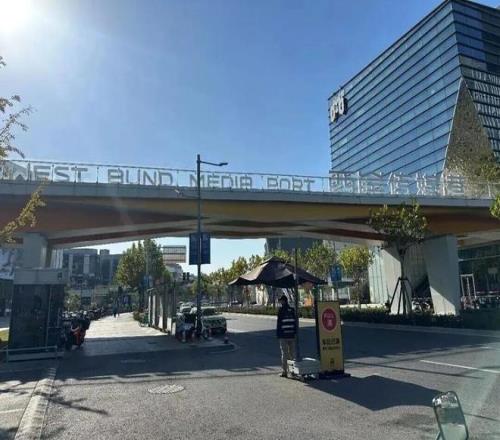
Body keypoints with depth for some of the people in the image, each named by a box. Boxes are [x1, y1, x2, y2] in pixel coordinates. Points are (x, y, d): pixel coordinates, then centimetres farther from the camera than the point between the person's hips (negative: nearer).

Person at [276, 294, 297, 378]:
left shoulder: (281, 310, -8)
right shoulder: (292, 310, 6)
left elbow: (279, 324, -8)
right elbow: (295, 323, 7)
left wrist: (278, 335, -2)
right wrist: (295, 333, 13)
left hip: (283, 335, -4)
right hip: (291, 335, 4)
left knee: (284, 354, 1)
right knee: (292, 353, 12)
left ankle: (285, 371, 3)